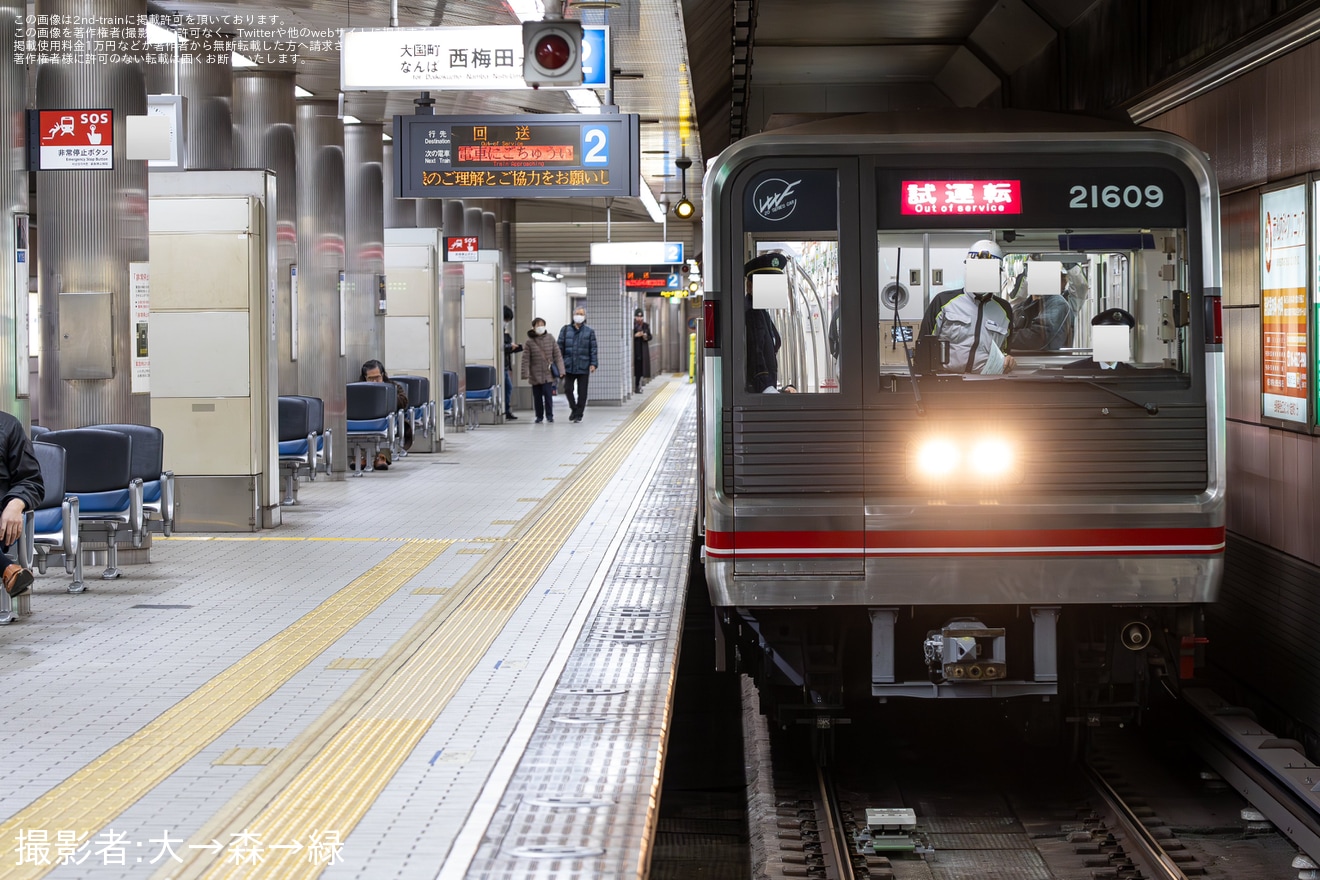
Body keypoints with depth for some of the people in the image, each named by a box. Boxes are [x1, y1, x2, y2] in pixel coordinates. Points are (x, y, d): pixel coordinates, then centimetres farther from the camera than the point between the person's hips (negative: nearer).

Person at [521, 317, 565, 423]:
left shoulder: (550, 340, 3)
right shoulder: (529, 343, 0)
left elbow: (558, 356, 4)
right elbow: (525, 360, -2)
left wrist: (560, 370, -4)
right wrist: (525, 374, -8)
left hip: (548, 374, 0)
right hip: (535, 375, 0)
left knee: (548, 395, -9)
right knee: (537, 397, 6)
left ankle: (549, 415, 1)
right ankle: (539, 416, 18)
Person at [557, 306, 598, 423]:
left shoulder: (589, 332, 5)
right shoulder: (565, 330, 6)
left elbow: (593, 349, 3)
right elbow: (560, 347, 5)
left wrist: (593, 364, -5)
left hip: (583, 367, 0)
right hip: (569, 366, 0)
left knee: (582, 392, 2)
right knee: (568, 389, -3)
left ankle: (578, 414, 12)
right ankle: (574, 408, 19)